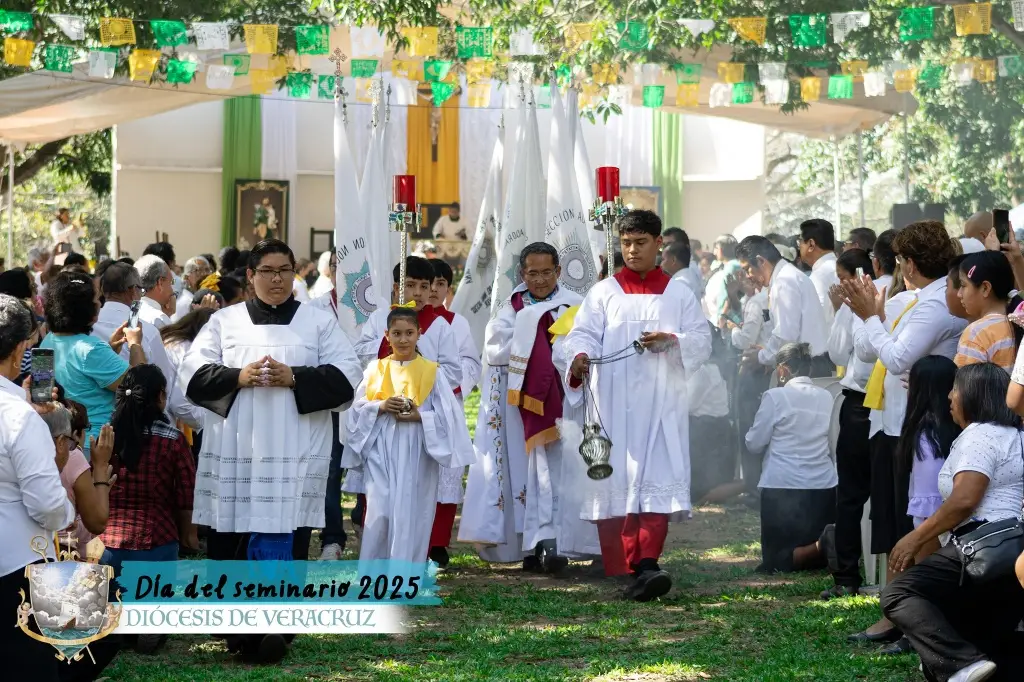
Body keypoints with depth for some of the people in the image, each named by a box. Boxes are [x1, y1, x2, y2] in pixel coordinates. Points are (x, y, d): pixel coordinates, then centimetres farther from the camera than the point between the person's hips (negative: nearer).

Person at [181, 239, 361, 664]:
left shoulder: (319, 322, 10)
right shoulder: (225, 321, 13)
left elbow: (345, 375, 2)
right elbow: (194, 373, 5)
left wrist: (294, 378, -12)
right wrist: (237, 378, -13)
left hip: (294, 452, -1)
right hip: (234, 450, 1)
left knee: (284, 539, -7)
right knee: (232, 536, -1)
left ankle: (276, 627, -4)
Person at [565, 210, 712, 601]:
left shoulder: (679, 296, 13)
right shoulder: (603, 293, 11)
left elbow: (703, 341, 7)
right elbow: (583, 333, -1)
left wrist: (672, 341, -13)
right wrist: (580, 356, -24)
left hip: (661, 405, 0)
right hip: (614, 406, 0)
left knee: (657, 481, -13)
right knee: (616, 481, -4)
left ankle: (646, 565, -21)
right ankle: (622, 569, 0)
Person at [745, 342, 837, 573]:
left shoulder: (775, 396, -7)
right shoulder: (826, 397, 8)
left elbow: (754, 444, -1)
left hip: (782, 487, -5)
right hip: (823, 487, 5)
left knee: (775, 559, 3)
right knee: (824, 557, 16)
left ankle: (819, 548, -26)